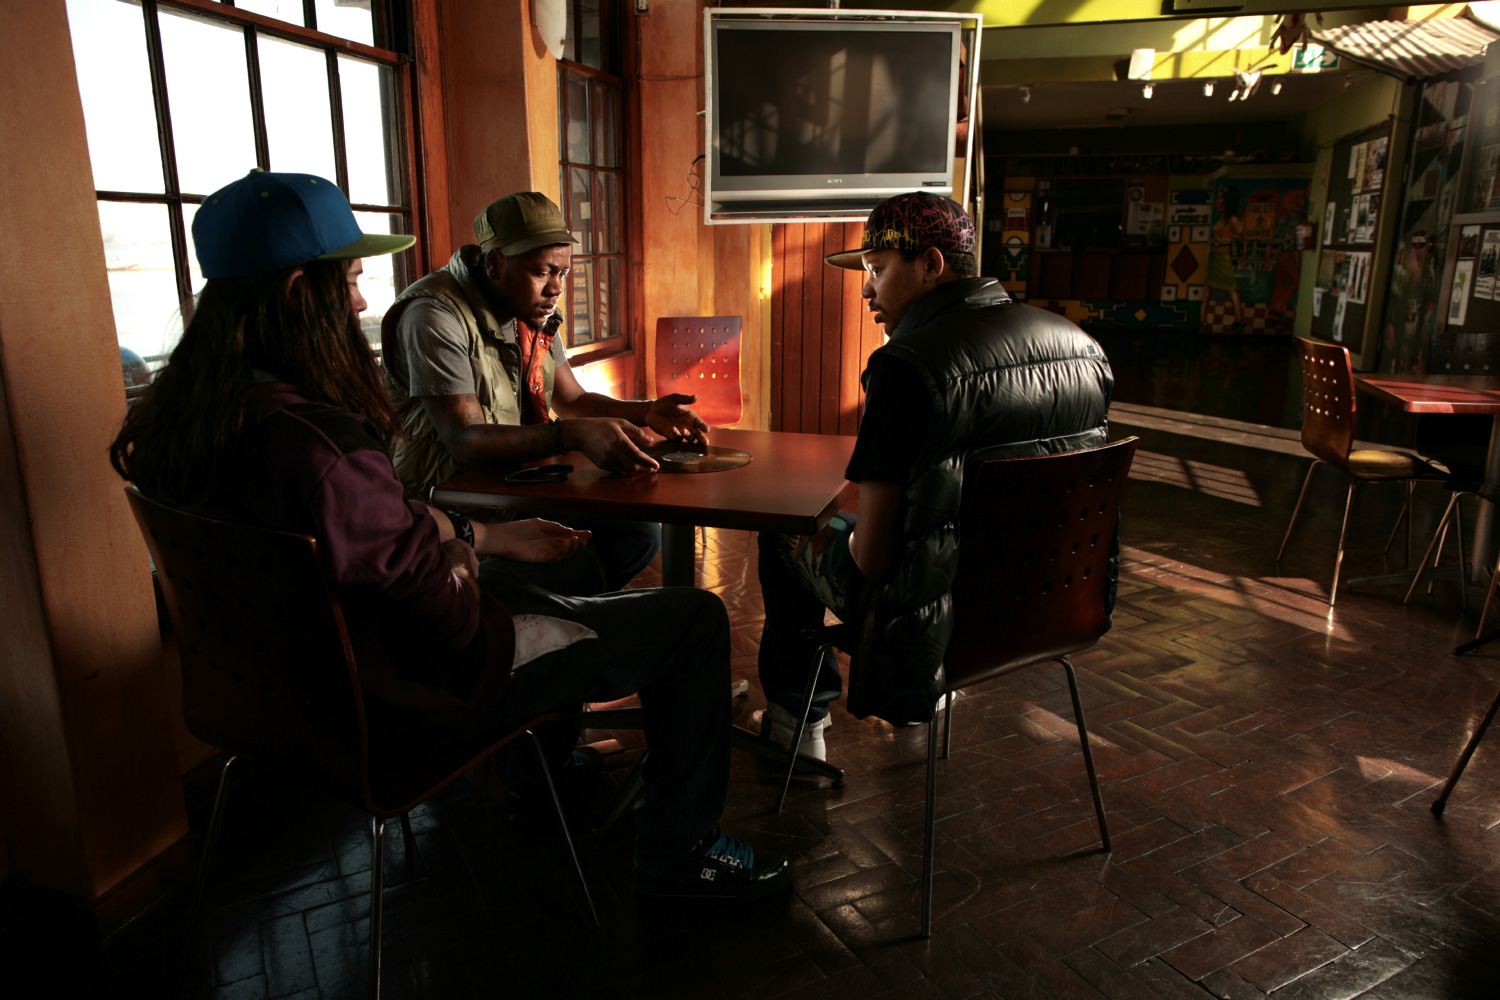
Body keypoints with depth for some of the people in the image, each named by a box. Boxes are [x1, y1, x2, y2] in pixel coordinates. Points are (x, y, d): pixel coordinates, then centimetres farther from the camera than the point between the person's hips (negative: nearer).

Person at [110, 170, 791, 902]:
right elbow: (447, 617, -25)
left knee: (542, 584, 34)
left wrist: (487, 537, 8)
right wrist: (458, 551, -4)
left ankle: (545, 762, 51)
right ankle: (678, 854, 17)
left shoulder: (186, 418, -3)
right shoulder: (315, 440, -34)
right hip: (407, 701, -9)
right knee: (695, 619, 0)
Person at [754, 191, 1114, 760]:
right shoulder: (1084, 346, -1)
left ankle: (799, 724, 35)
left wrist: (834, 544, 2)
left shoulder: (906, 366, -23)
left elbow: (872, 556, -22)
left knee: (786, 536, 18)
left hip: (940, 629, -7)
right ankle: (909, 706, 49)